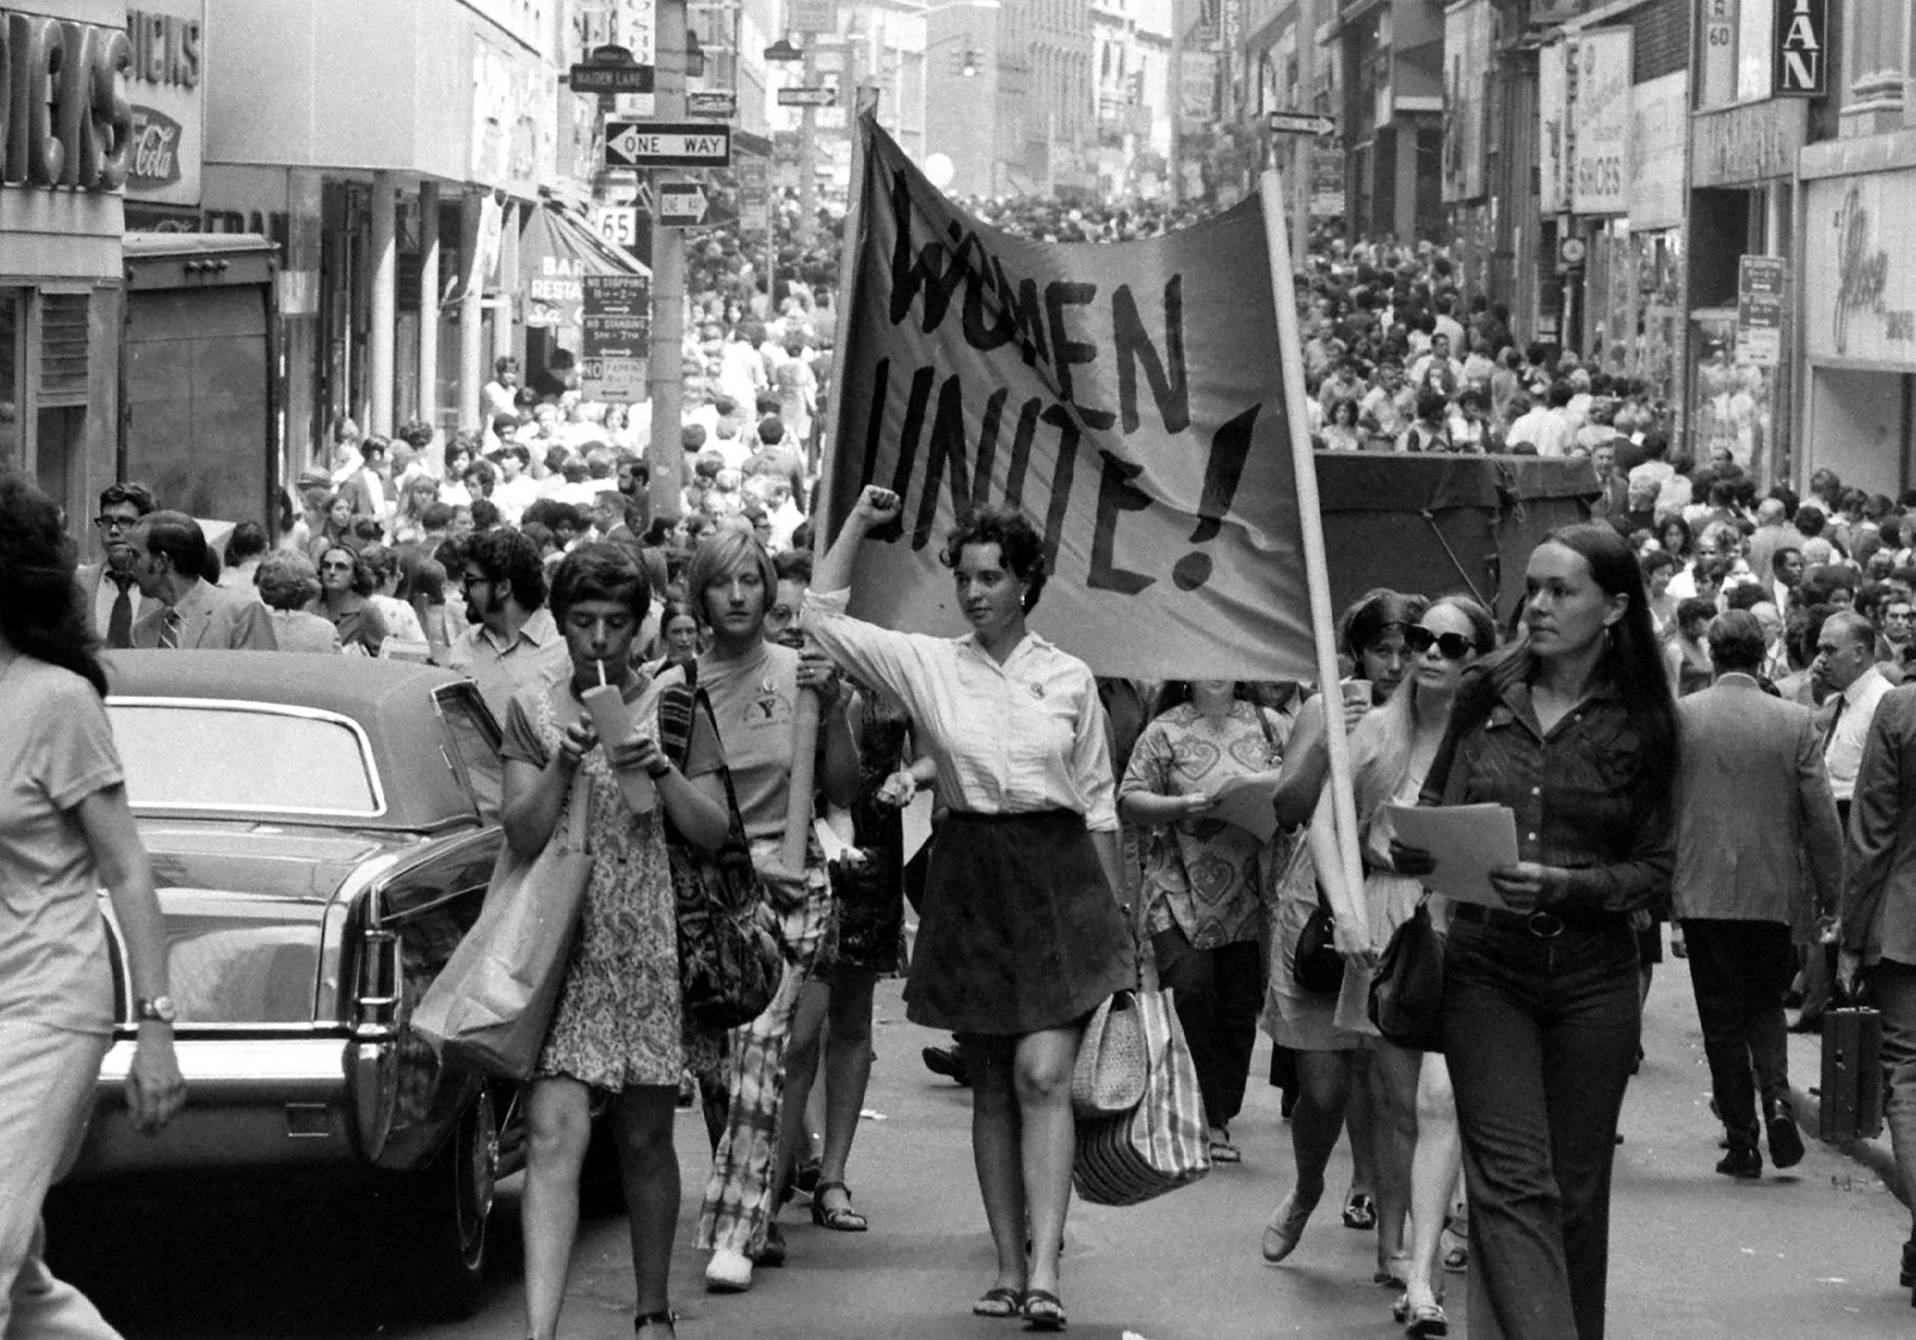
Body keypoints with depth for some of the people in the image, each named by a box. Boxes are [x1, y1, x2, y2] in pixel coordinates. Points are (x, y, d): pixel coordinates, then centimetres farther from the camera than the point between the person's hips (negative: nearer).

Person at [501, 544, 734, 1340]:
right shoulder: (532, 709, 4)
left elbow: (714, 834, 1)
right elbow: (521, 838, -4)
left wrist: (661, 768, -14)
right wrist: (563, 766, -19)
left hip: (654, 947, 1)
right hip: (563, 946, -1)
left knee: (646, 1140, 9)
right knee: (554, 1132, -14)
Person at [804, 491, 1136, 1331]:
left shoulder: (1070, 680, 4)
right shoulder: (928, 666, 4)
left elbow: (1099, 804, 9)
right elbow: (822, 615, 1)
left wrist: (1113, 910, 8)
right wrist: (859, 523, -2)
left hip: (1057, 878, -2)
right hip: (968, 876, 2)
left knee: (1042, 1074, -13)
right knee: (991, 1086, 7)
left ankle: (1044, 1272, -18)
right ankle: (1009, 1269, 12)